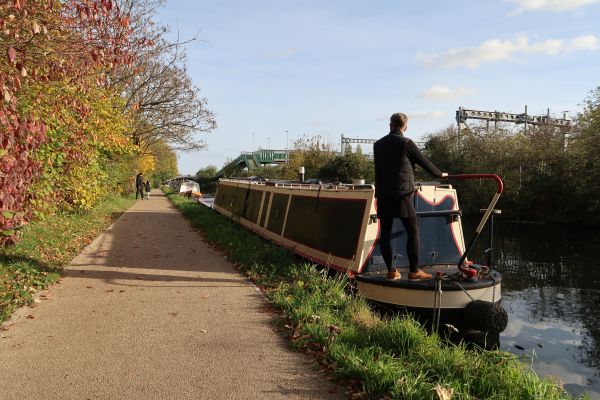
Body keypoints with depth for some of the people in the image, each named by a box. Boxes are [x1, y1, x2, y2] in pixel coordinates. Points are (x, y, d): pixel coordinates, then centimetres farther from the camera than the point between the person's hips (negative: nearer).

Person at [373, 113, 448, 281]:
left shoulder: (378, 145, 10)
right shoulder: (406, 143, -5)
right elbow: (424, 162, 3)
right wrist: (440, 174, 19)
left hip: (383, 195, 5)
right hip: (402, 194, -5)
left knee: (385, 233, 7)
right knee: (412, 232, 3)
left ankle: (391, 271, 12)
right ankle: (414, 271, 6)